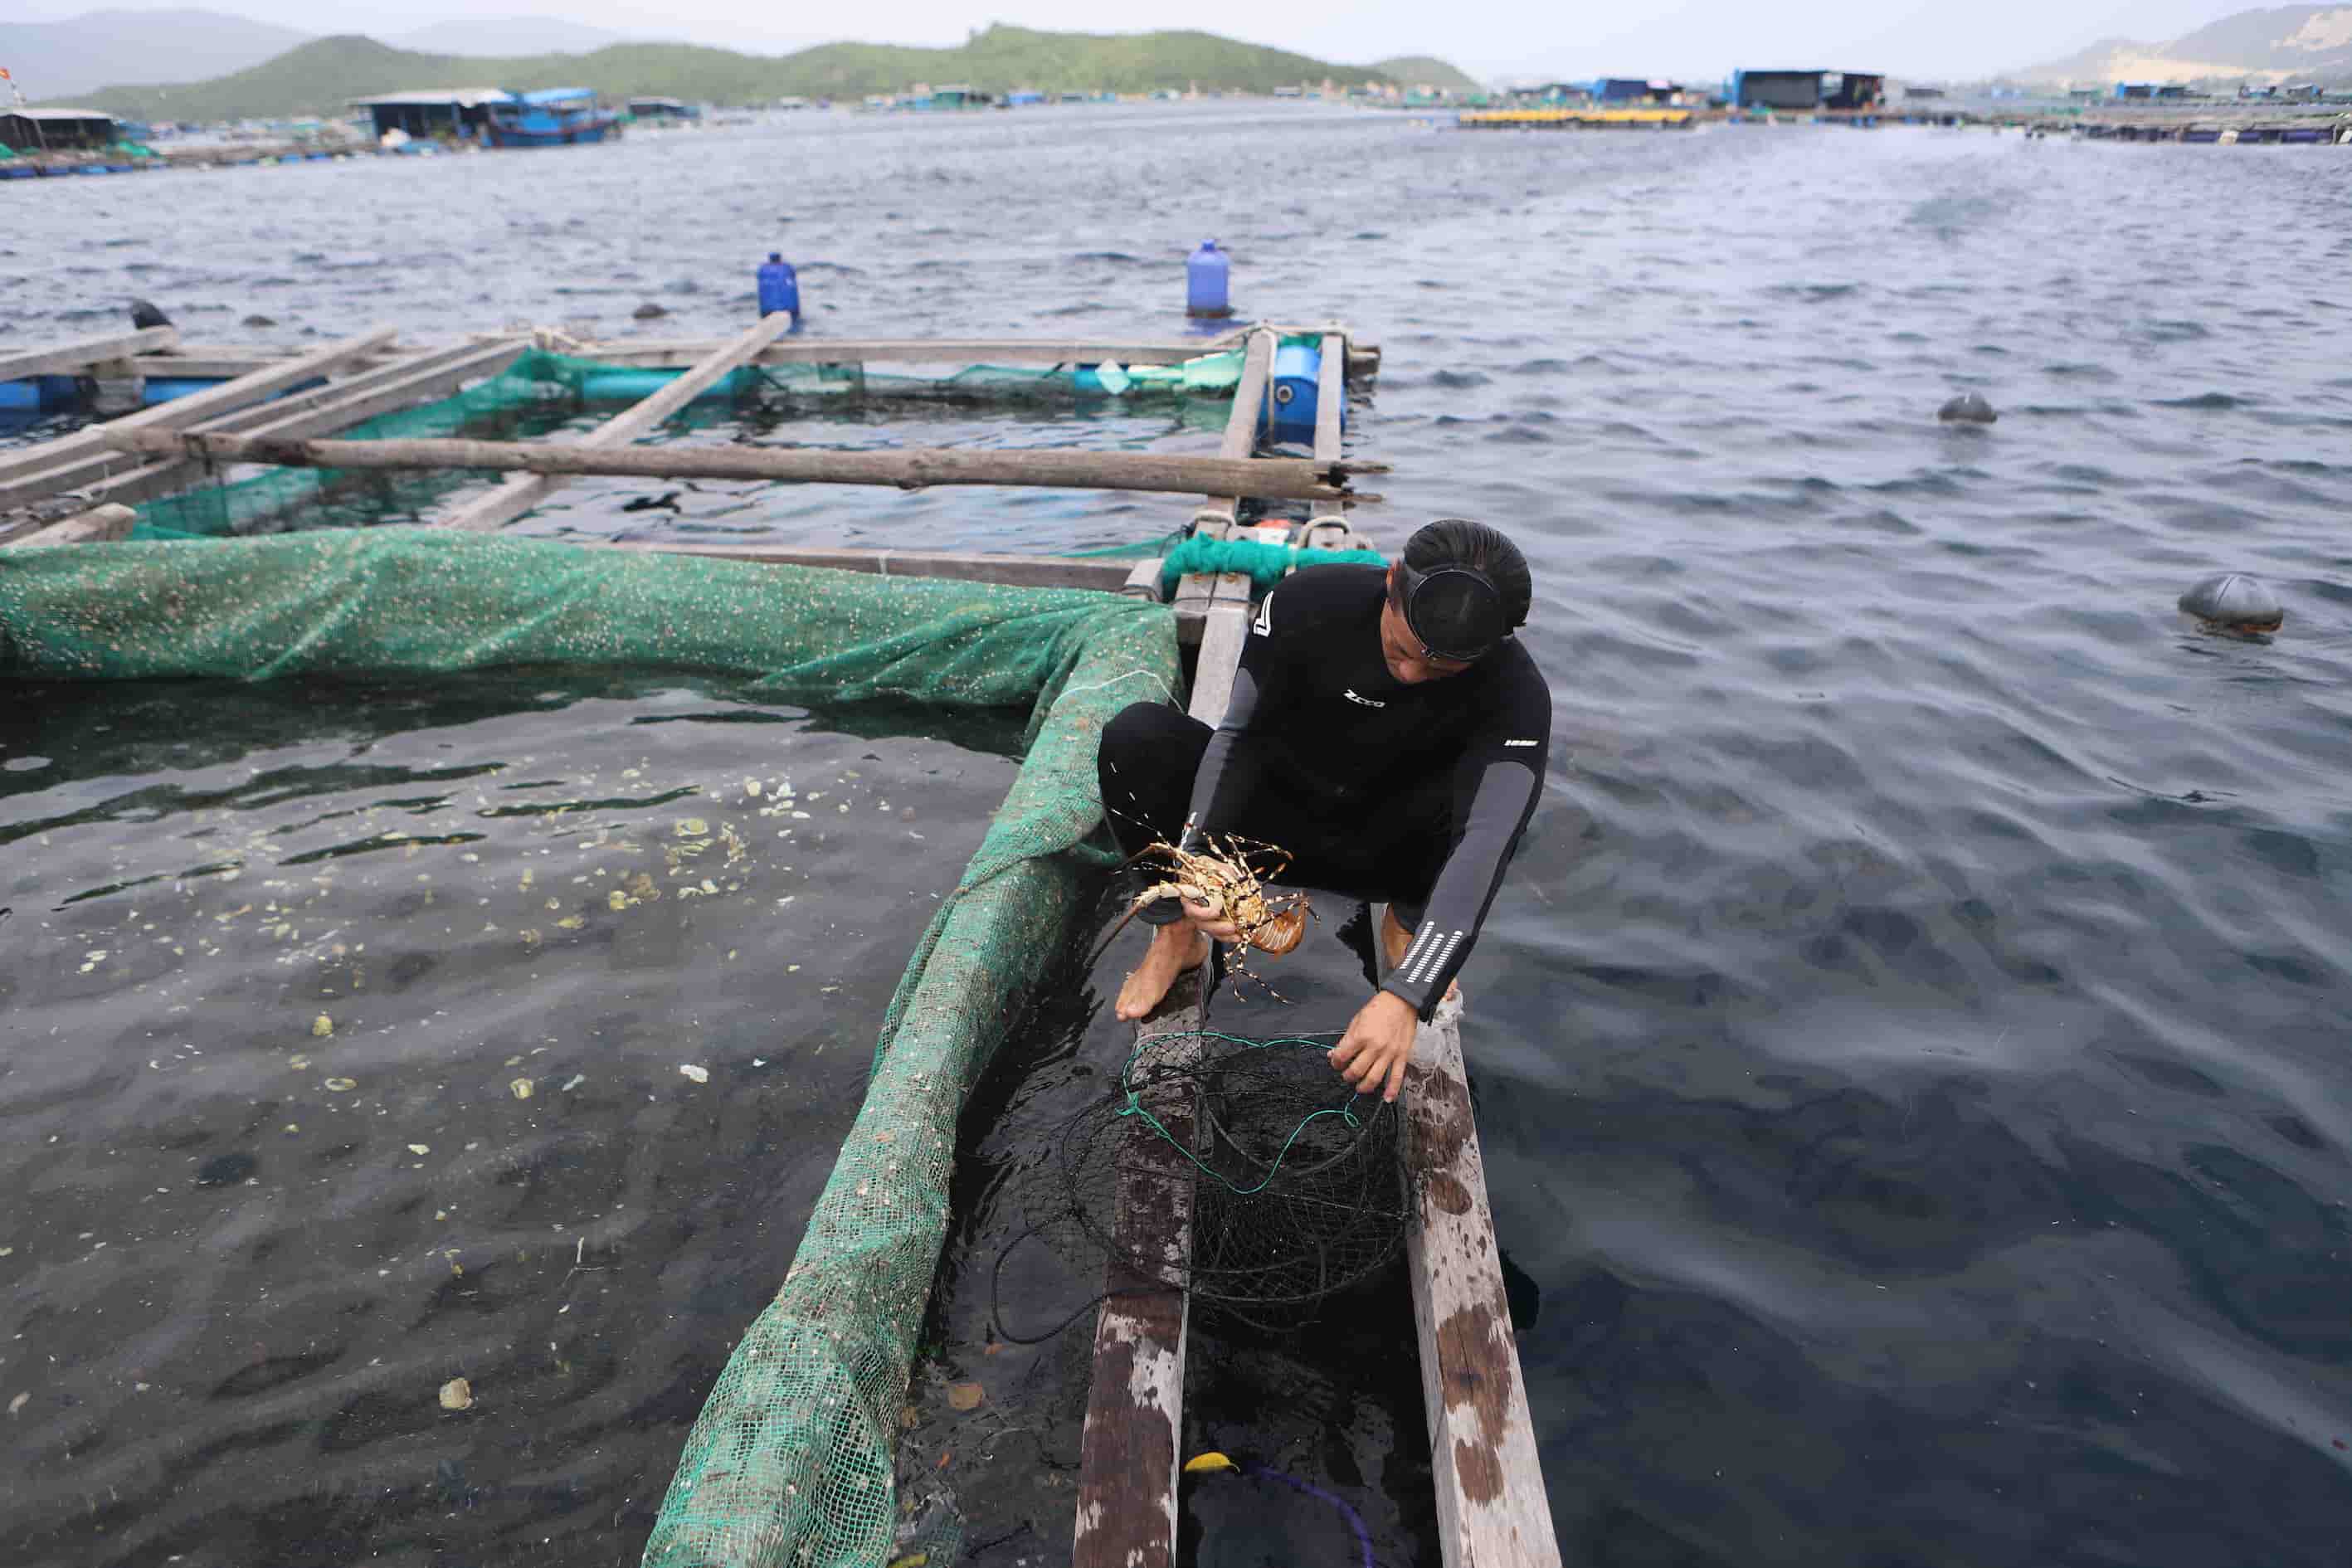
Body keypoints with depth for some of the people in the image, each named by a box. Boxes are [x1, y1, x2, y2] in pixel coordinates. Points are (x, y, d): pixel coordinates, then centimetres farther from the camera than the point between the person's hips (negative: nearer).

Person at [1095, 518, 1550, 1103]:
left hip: (1381, 853, 0)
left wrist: (1405, 997, -49)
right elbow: (1240, 734, -16)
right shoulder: (1309, 601, -23)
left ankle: (1408, 922, -1)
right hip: (1275, 817, 1)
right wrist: (1195, 855, -32)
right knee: (1136, 735, -25)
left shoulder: (1516, 693, -26)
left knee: (1485, 795, -33)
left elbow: (1485, 844, -37)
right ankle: (1177, 934, -5)